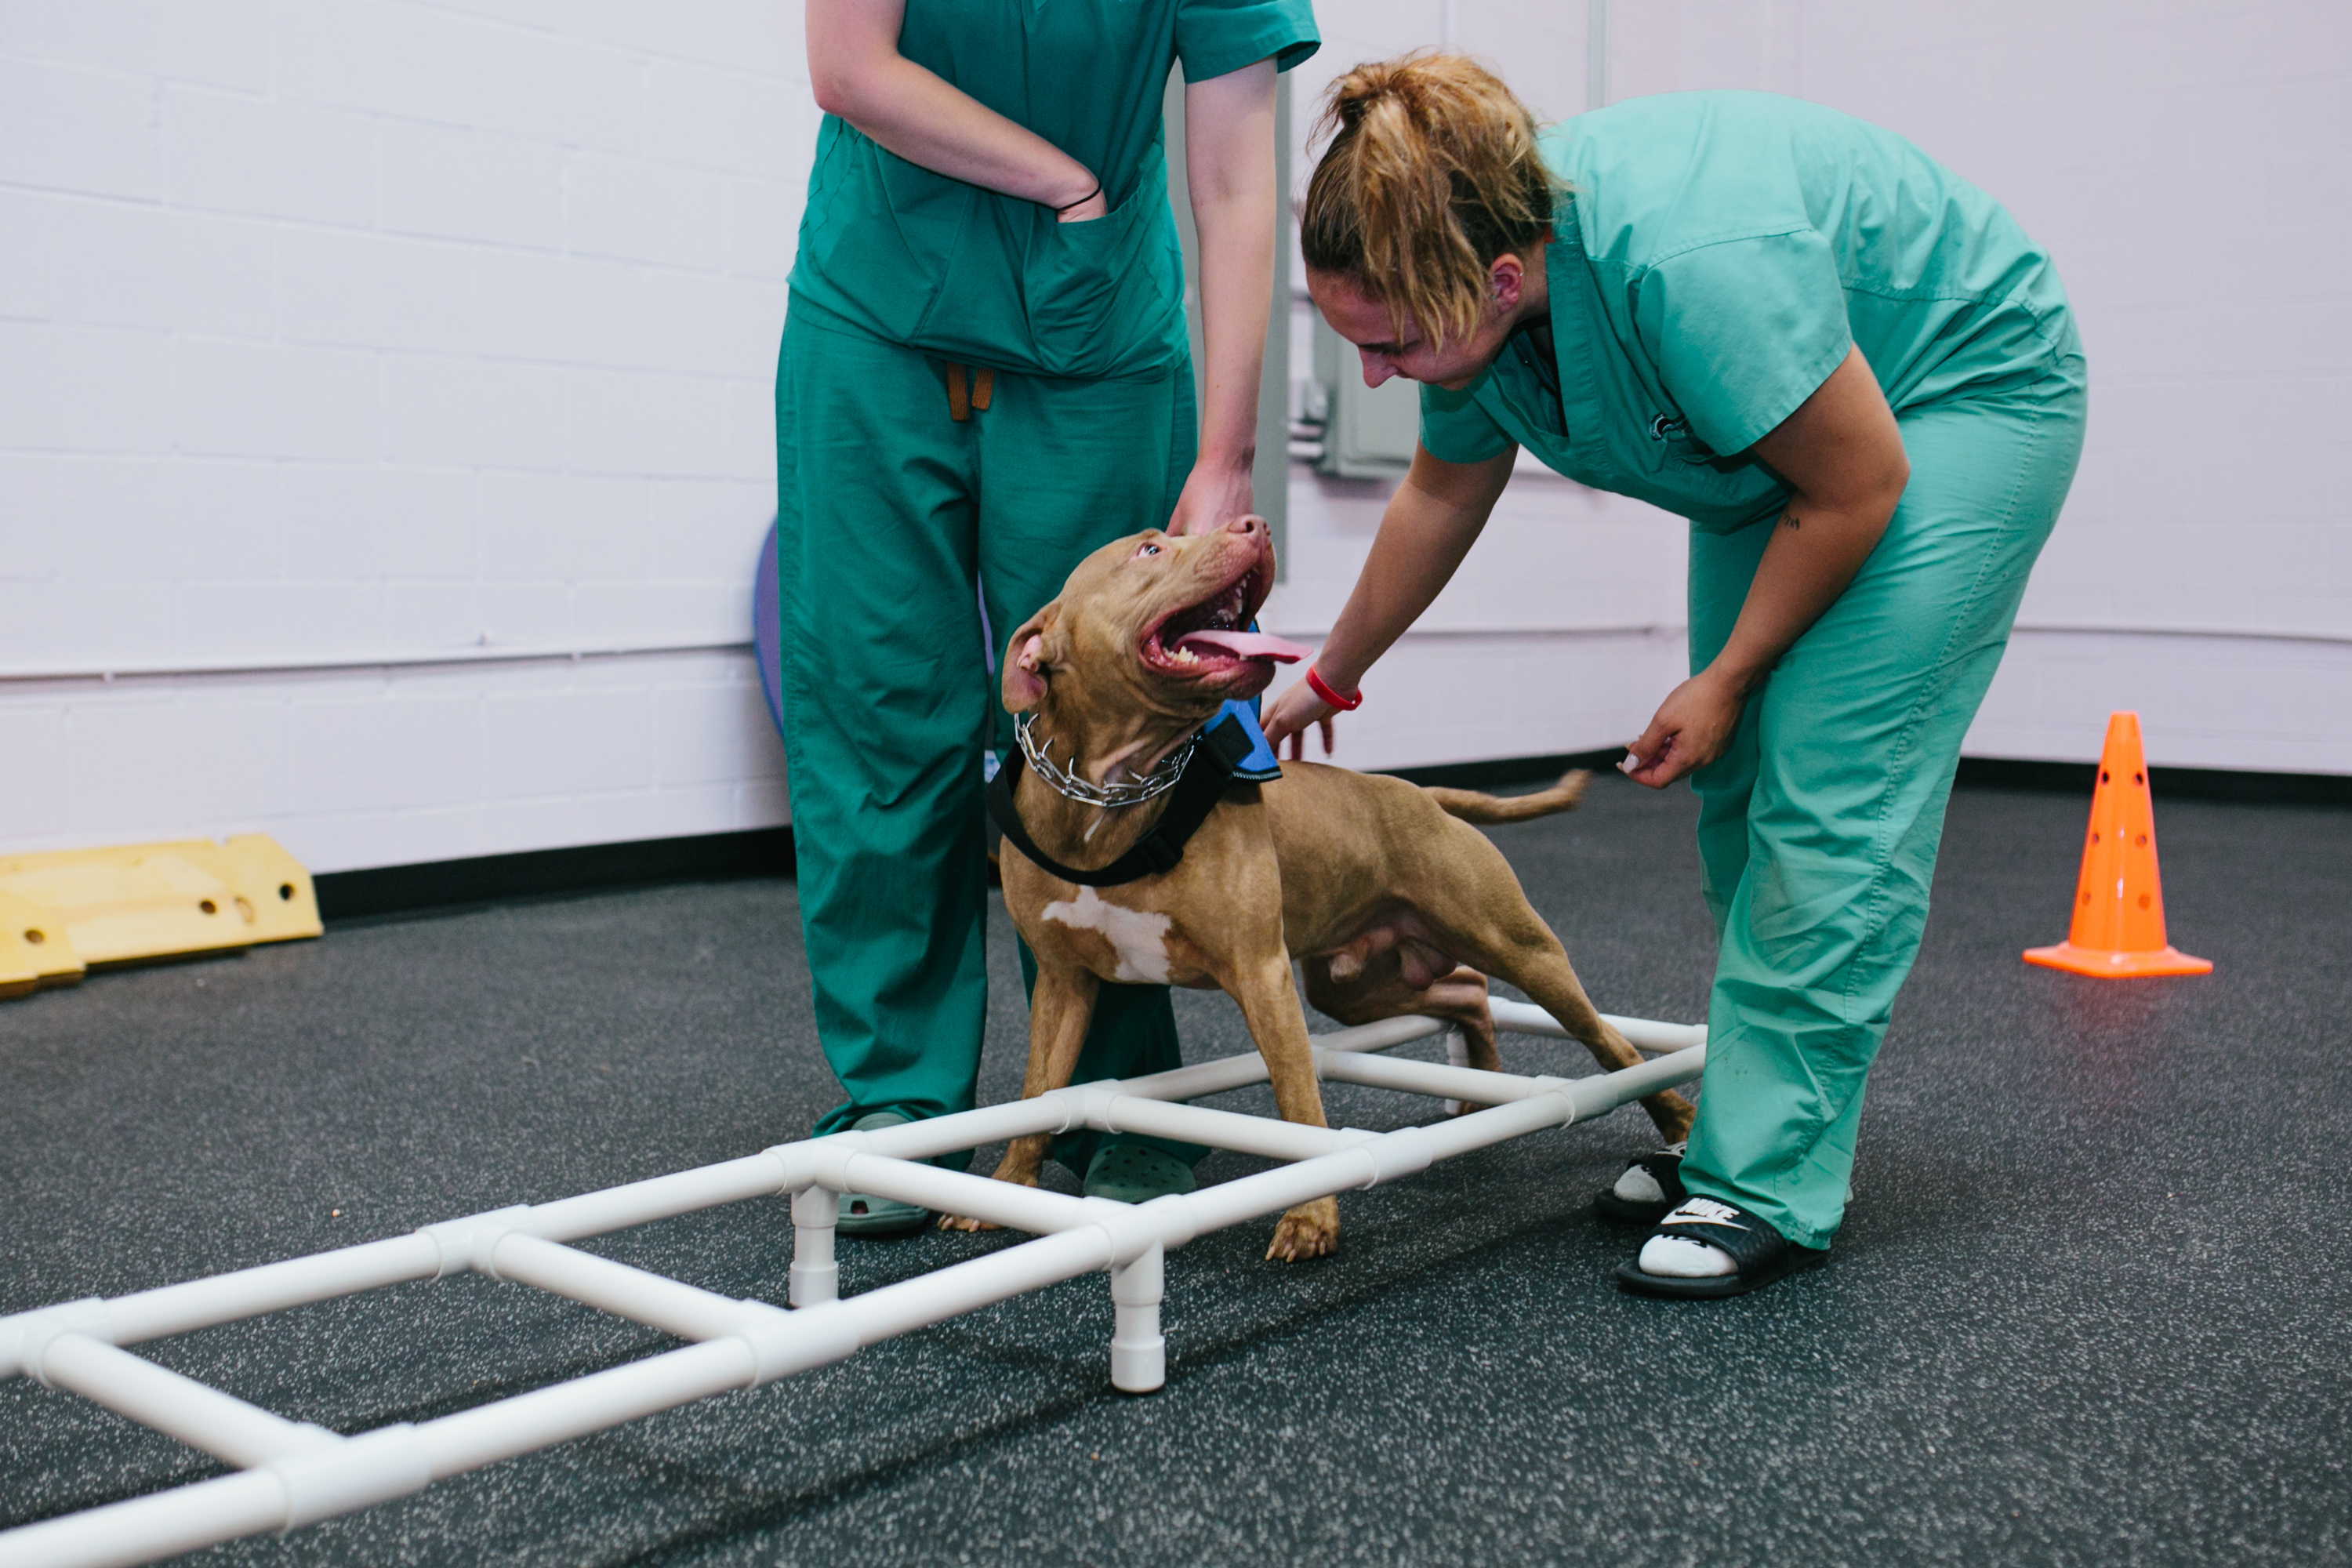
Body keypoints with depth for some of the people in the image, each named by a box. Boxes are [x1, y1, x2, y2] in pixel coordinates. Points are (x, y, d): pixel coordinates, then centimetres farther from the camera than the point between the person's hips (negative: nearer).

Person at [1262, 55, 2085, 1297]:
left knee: (1830, 789, -15)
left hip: (1962, 392, -7)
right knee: (1738, 785, 5)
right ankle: (1746, 1125, 16)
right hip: (1769, 432, 8)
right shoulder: (1470, 265, -15)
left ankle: (1771, 1185, -10)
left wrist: (1725, 682, -14)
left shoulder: (1691, 262, -40)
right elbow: (1443, 494, 5)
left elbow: (1855, 488, -26)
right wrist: (1328, 681, 15)